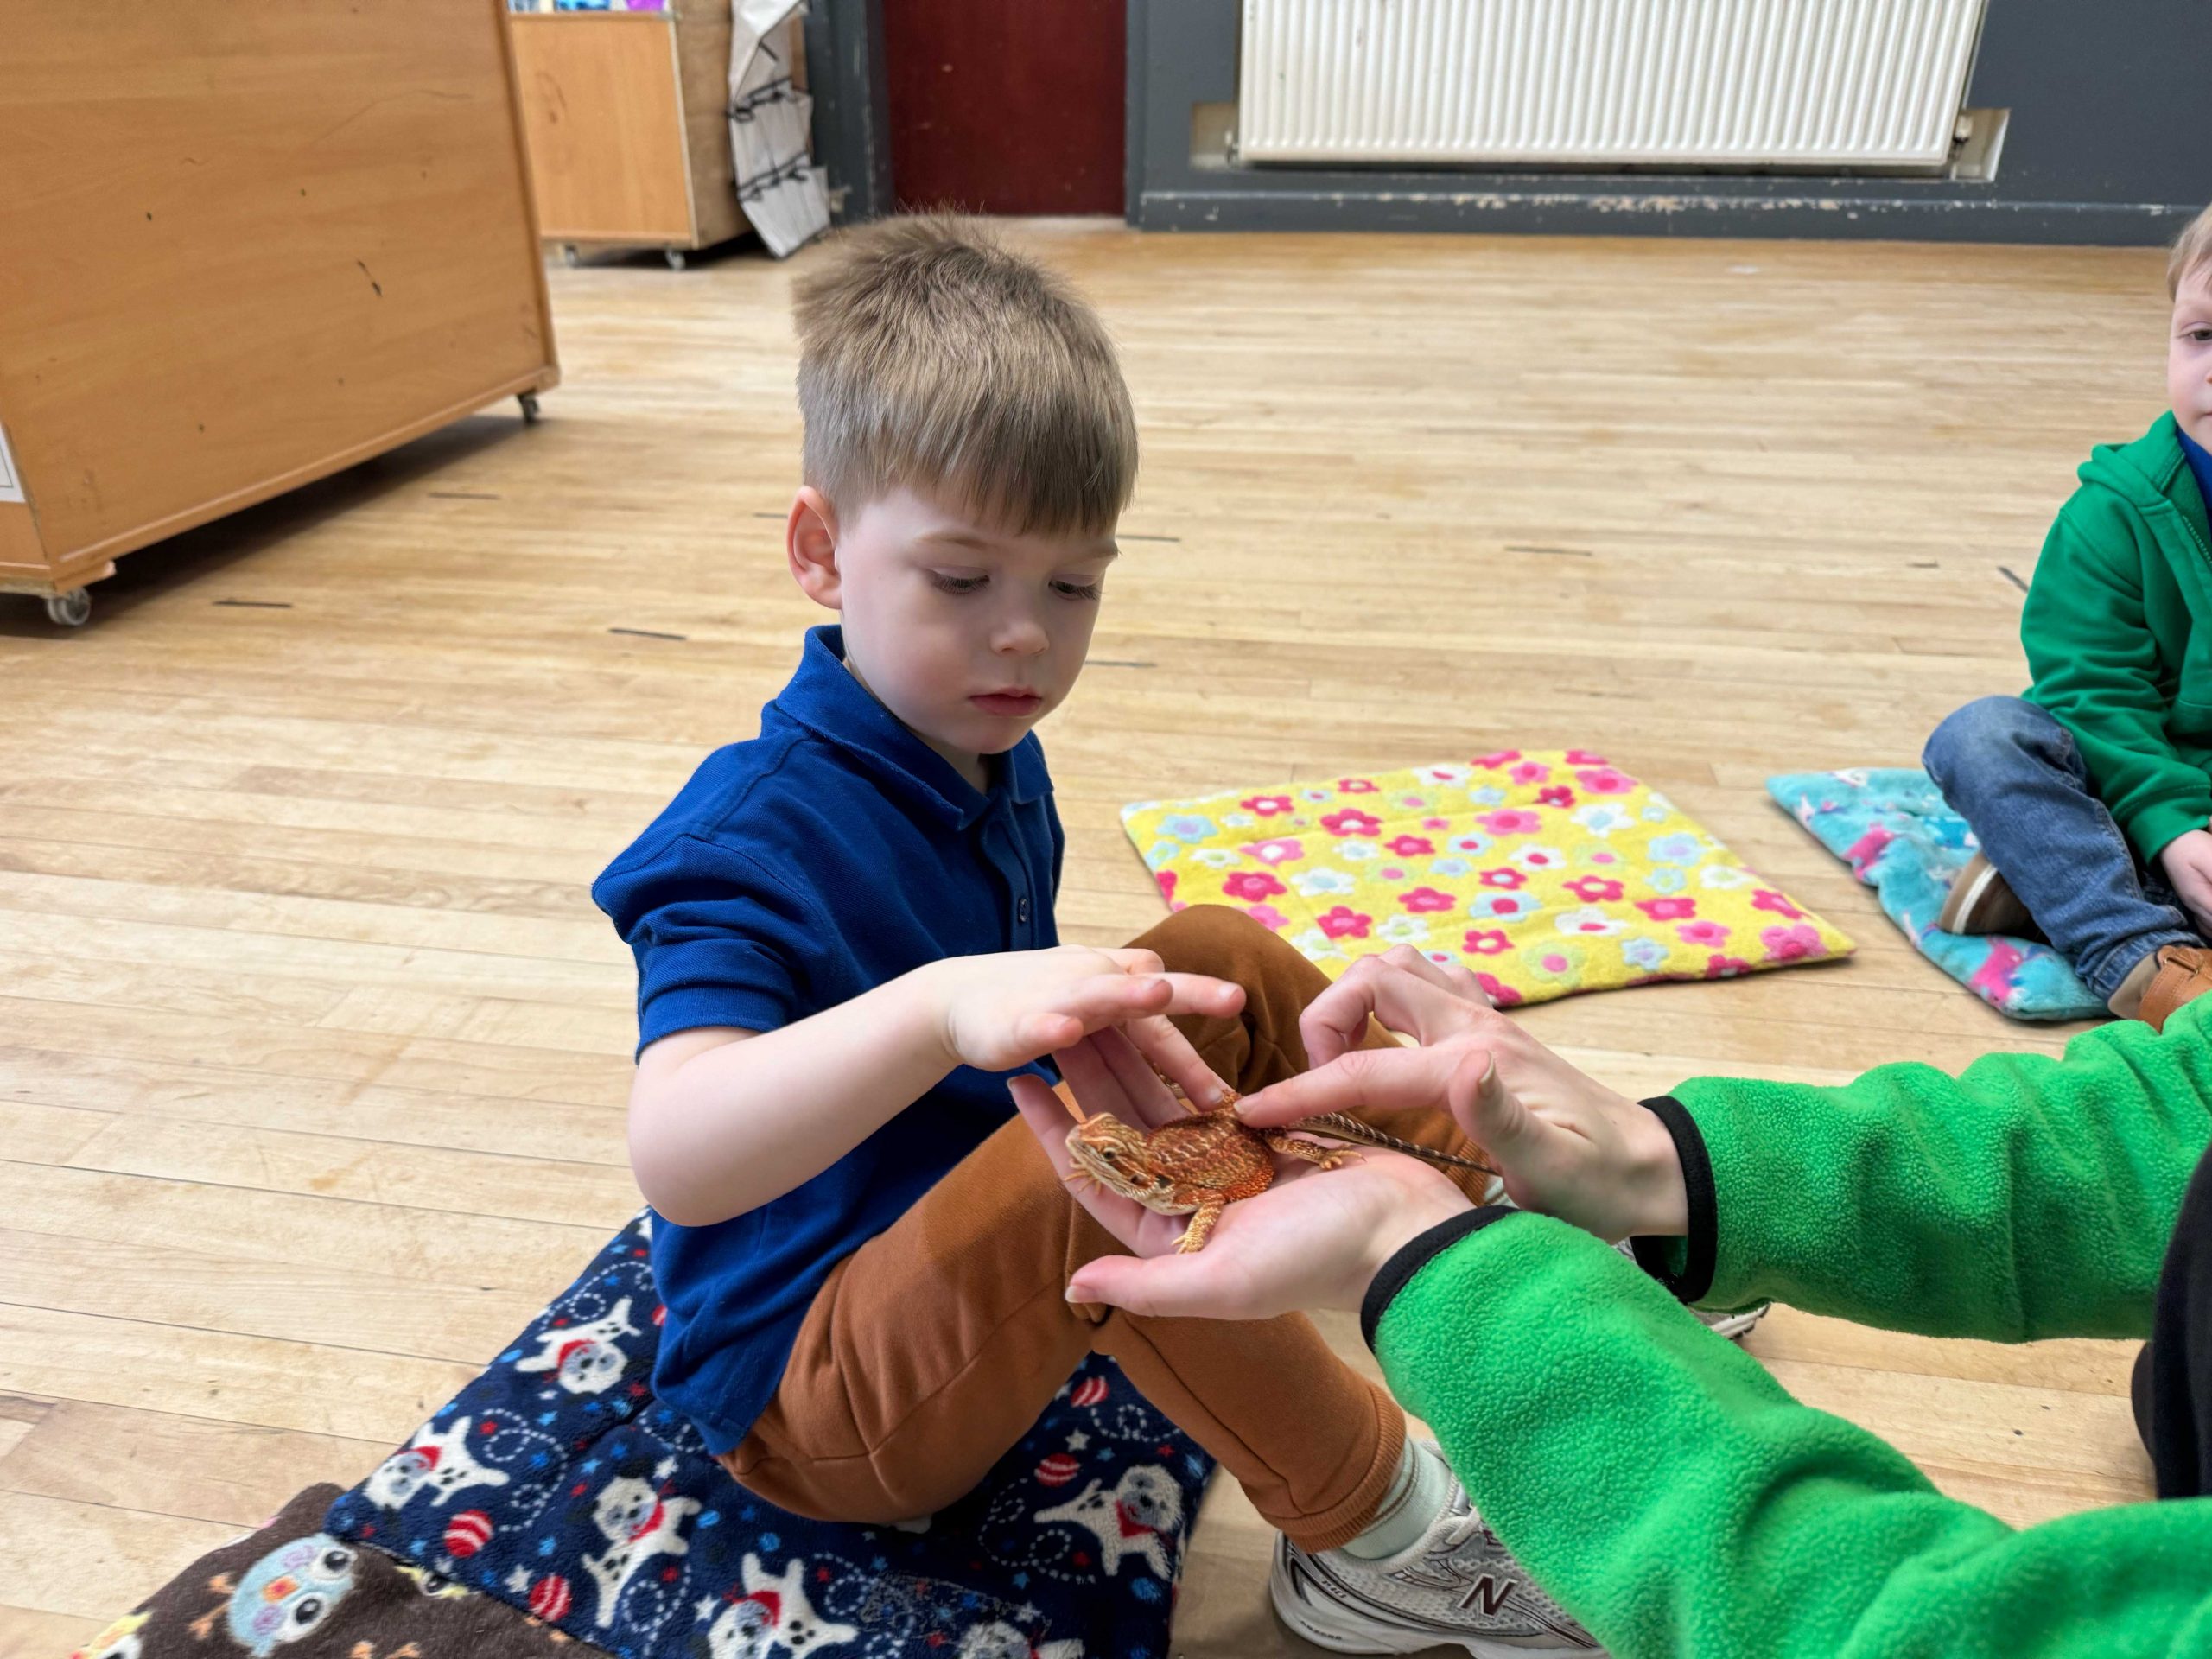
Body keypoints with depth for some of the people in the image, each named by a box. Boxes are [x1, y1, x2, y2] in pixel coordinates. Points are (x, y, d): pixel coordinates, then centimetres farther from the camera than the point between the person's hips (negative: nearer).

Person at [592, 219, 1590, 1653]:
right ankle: (1383, 1537, -14)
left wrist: (1095, 1008, -2)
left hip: (973, 1253, 8)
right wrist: (946, 1007, -55)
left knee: (1223, 964, -2)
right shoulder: (751, 835, -27)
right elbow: (675, 1158, -43)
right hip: (815, 1407, -8)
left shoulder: (994, 759, -1)